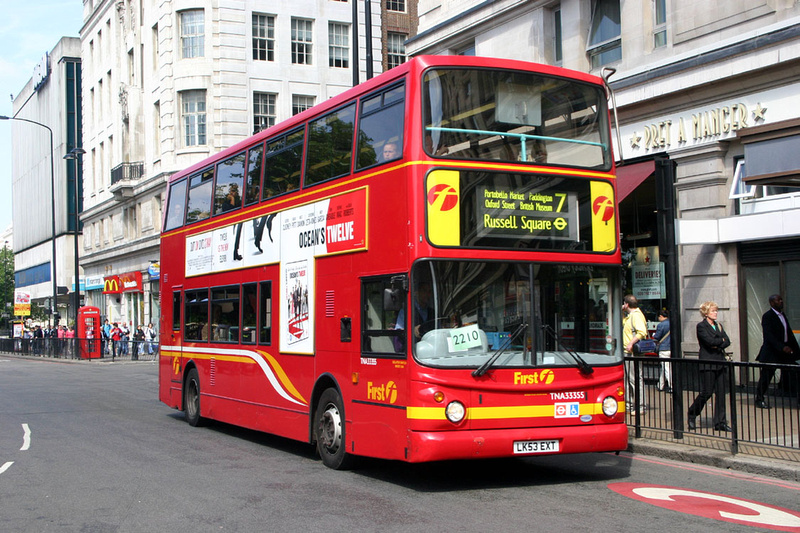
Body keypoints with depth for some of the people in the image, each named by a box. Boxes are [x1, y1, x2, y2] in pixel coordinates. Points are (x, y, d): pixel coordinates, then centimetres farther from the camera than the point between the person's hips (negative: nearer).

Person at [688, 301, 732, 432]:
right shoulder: (701, 326, -5)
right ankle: (691, 416, 14)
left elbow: (727, 342, 7)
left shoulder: (718, 326, 17)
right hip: (707, 362, -7)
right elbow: (710, 341, -18)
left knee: (721, 392, 2)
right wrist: (721, 340, -1)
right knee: (706, 392, -6)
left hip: (720, 362, 7)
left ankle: (720, 422, 6)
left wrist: (718, 345, -10)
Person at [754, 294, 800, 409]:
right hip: (771, 352, -8)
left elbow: (789, 333, 16)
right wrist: (782, 347, -29)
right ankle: (759, 399, 13)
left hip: (785, 351, 8)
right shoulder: (767, 316, -11)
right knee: (766, 376, 1)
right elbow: (768, 336, -21)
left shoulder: (782, 315, 14)